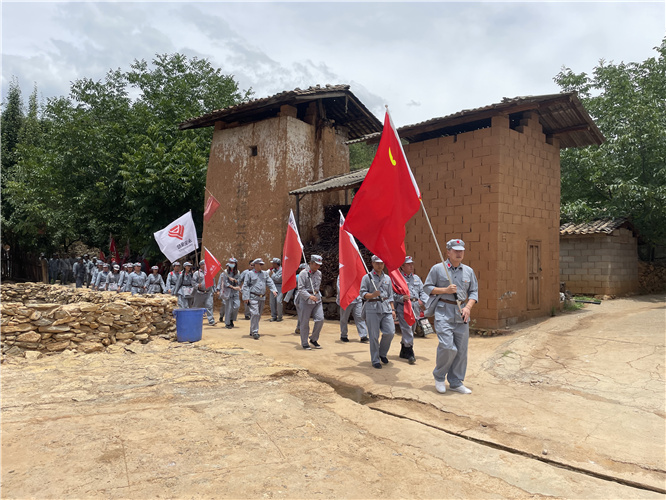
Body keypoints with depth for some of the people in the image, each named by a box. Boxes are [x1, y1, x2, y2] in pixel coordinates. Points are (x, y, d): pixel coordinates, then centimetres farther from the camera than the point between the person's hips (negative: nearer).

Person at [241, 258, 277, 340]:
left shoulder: (265, 273, 13)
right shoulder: (250, 274, -1)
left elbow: (270, 282, 8)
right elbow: (245, 286, -3)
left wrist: (273, 290, -11)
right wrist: (246, 297, -11)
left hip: (262, 297, 6)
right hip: (253, 297, -6)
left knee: (259, 315, 12)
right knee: (255, 314, -14)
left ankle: (252, 331, 25)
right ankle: (255, 332, -9)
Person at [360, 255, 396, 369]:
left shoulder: (387, 278, 18)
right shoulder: (367, 277, 4)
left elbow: (390, 295, 19)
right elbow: (362, 293, -2)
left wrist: (392, 309, 12)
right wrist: (372, 295, -21)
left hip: (386, 308, 4)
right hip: (372, 309, -4)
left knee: (390, 332, -4)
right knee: (374, 336, -2)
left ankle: (382, 353, 20)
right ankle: (375, 360, 10)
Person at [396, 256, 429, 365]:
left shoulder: (416, 278, 18)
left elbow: (423, 291, 18)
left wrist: (422, 300, 1)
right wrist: (402, 298, -23)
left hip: (415, 307, 7)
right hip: (403, 307, -7)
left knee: (411, 330, 13)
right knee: (407, 329, -13)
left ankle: (403, 352, 26)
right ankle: (410, 353, -10)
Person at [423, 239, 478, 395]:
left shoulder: (469, 271, 12)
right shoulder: (437, 269, 1)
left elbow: (474, 291, 13)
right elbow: (427, 287, 3)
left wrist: (468, 307, -4)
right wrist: (445, 290, -10)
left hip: (461, 313, 5)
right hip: (443, 311, -4)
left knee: (461, 350, 4)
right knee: (447, 347, -14)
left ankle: (456, 383, 18)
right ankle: (439, 377, 11)